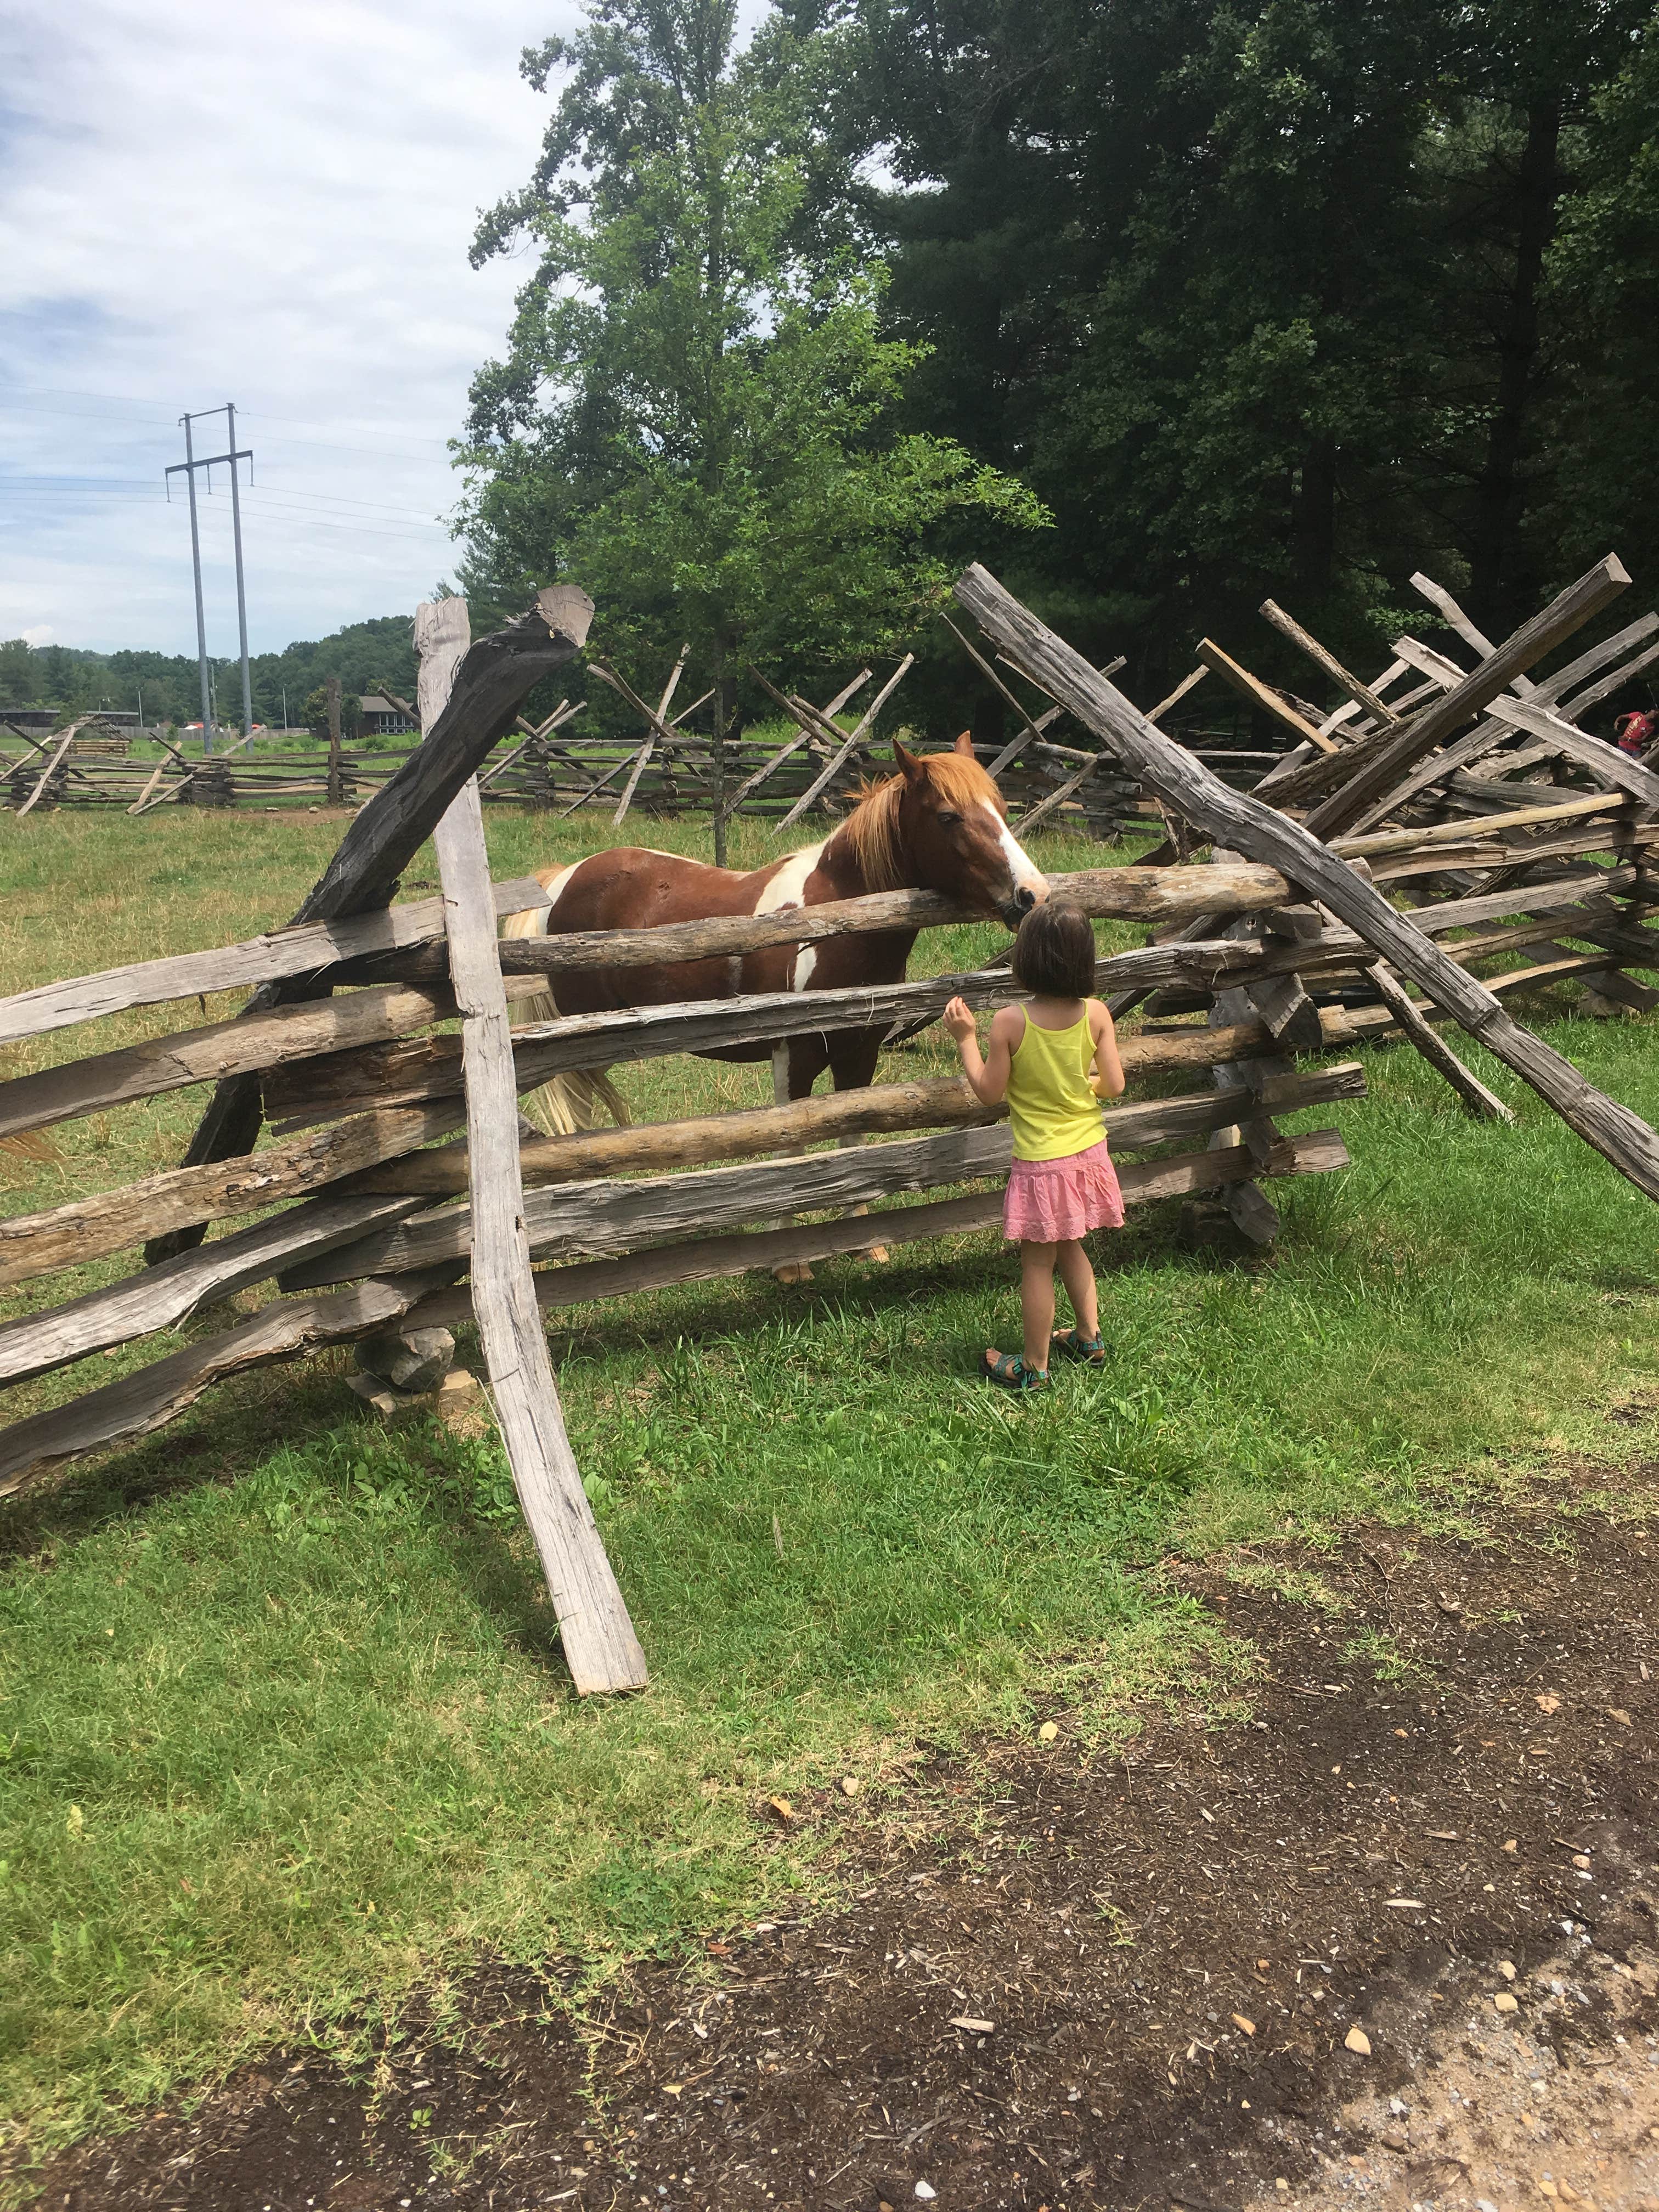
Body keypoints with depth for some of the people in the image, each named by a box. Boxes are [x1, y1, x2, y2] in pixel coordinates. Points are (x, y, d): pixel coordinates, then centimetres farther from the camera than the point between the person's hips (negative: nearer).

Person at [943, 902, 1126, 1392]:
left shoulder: (1009, 1023, -19)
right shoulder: (1096, 1014, -10)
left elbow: (989, 1092, -10)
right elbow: (1114, 1085, -4)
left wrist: (965, 1038, 0)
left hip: (1041, 1163, -4)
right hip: (1088, 1152, 4)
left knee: (1037, 1263, 8)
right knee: (1069, 1247, 25)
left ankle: (1034, 1366, 20)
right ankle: (1089, 1338, 37)